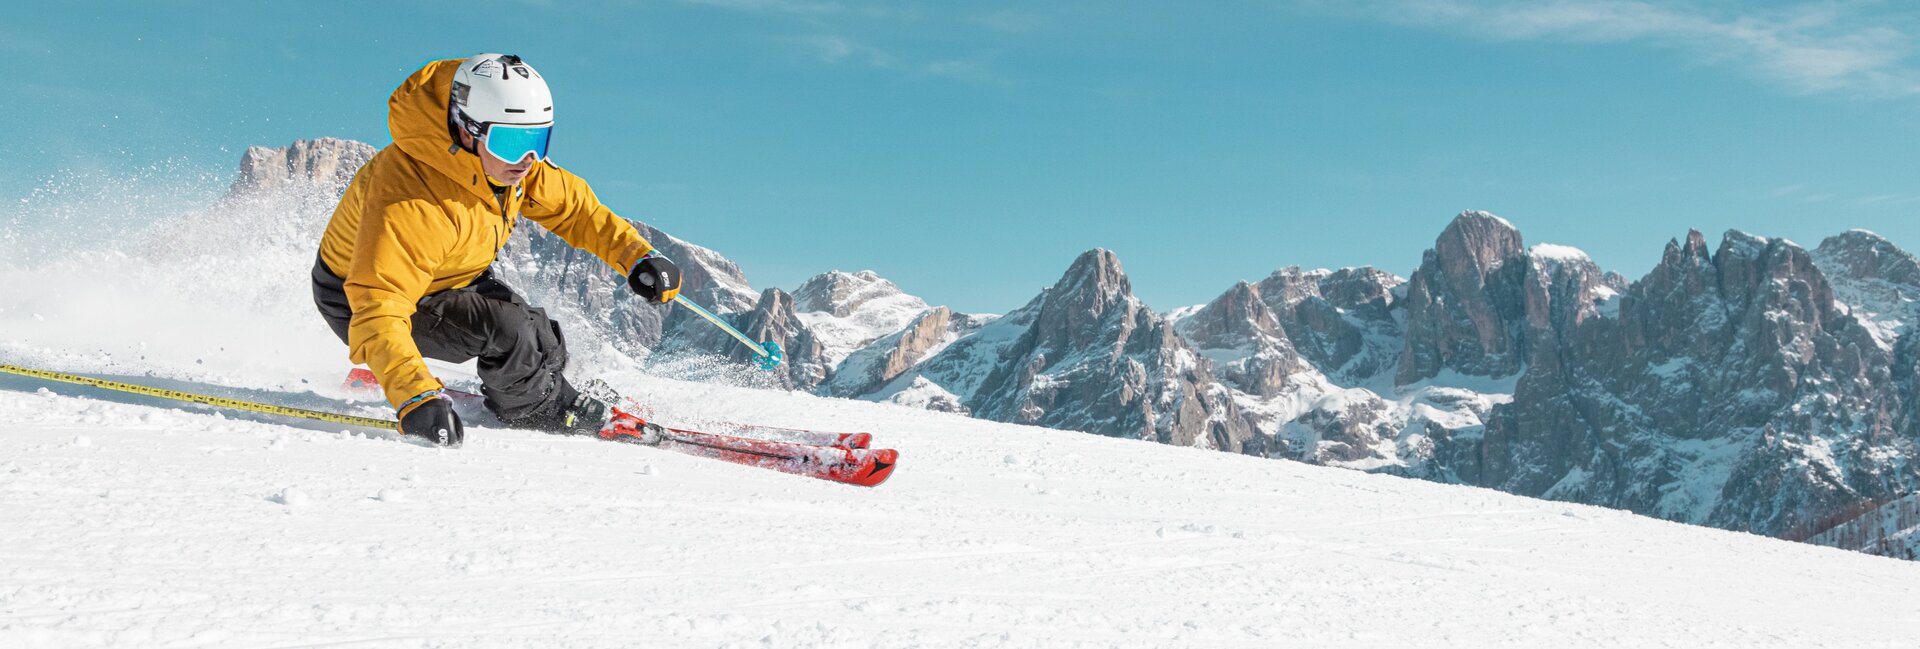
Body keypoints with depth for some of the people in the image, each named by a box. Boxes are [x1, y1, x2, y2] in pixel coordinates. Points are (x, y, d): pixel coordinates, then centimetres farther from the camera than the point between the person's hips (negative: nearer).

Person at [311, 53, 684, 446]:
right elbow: (379, 312, -46)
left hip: (449, 279, 8)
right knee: (506, 327, -26)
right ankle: (535, 408, 4)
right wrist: (415, 396, -59)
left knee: (543, 349, 3)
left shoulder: (509, 160, -17)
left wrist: (635, 255, -13)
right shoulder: (409, 206, -41)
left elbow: (569, 204, -1)